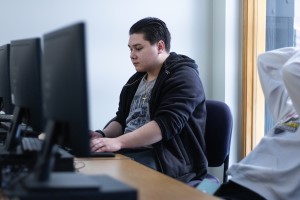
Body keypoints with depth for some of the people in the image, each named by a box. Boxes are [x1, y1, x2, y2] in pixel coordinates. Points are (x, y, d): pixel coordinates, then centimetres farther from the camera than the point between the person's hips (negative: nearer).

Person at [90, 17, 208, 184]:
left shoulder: (183, 77, -6)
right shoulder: (136, 81, 20)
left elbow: (166, 124, -19)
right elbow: (121, 120, 22)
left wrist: (118, 142, -27)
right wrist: (103, 136, -1)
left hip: (166, 160, -7)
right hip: (128, 151, 7)